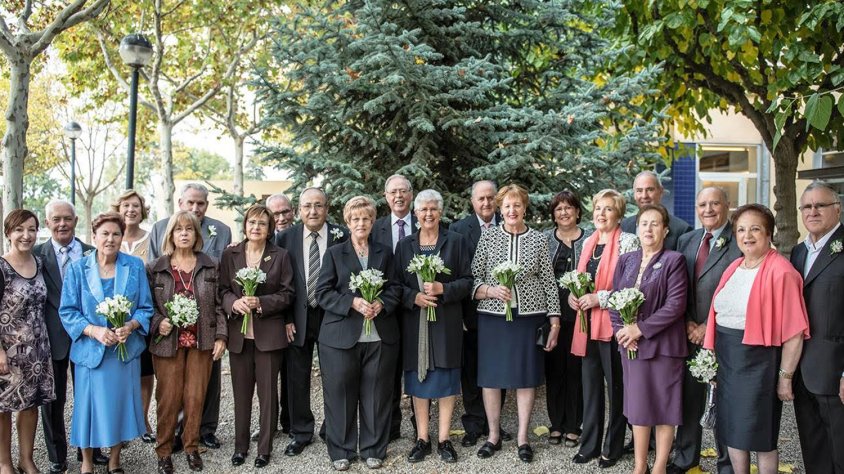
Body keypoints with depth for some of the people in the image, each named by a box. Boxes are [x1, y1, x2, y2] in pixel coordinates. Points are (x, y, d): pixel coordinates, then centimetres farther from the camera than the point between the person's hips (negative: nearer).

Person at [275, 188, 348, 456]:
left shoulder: (343, 236, -5)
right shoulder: (286, 238, 0)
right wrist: (286, 319, -4)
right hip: (298, 318, 1)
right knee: (297, 379, 10)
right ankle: (301, 434, 25)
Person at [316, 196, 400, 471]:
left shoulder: (385, 253, 13)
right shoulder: (334, 254, 6)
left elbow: (394, 289, 8)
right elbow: (323, 293, -2)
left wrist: (381, 303, -12)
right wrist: (353, 302, -16)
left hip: (380, 336, 2)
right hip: (341, 335, -1)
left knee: (376, 394, 5)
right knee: (341, 394, 4)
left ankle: (373, 449, 19)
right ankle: (341, 451, 17)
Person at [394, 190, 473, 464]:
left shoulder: (456, 242, 2)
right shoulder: (404, 245, 8)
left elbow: (467, 281, -1)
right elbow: (396, 284, 6)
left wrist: (443, 289, -17)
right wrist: (414, 297, -13)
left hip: (446, 321, -2)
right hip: (415, 321, 2)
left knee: (446, 378, 2)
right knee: (418, 379, 5)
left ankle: (444, 439, 13)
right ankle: (422, 439, 15)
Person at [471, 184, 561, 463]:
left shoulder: (539, 240, 2)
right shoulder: (488, 237, 2)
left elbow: (549, 283, 4)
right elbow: (473, 278, 1)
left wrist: (554, 321, 1)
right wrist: (490, 290, -18)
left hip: (529, 317, 0)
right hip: (492, 317, 0)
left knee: (526, 377, 6)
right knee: (490, 376, 6)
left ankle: (522, 438, 19)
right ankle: (493, 435, 22)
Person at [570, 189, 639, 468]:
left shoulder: (627, 242, -8)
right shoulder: (588, 242, 12)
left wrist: (599, 298, -18)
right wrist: (573, 295, 1)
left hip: (613, 324, -6)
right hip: (588, 324, 6)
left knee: (616, 387, 6)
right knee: (590, 385, 12)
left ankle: (613, 447, 20)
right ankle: (589, 444, 23)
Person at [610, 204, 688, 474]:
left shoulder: (673, 261, -7)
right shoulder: (626, 260, 9)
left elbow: (676, 305, -15)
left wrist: (641, 328, -16)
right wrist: (621, 330, -8)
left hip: (663, 344, -5)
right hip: (630, 344, 5)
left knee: (663, 405, 5)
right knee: (637, 404, 12)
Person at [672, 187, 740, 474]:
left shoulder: (739, 241, -10)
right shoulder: (686, 240, 9)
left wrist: (708, 328, -12)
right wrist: (687, 323, -2)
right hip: (690, 333, 5)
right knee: (689, 398, 14)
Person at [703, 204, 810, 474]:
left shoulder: (781, 271, -14)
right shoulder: (734, 269, 9)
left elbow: (793, 331, -14)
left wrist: (785, 377, -13)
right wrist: (714, 358, 14)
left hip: (758, 360, -7)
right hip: (725, 358, 7)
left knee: (760, 436, 6)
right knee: (732, 428, 16)